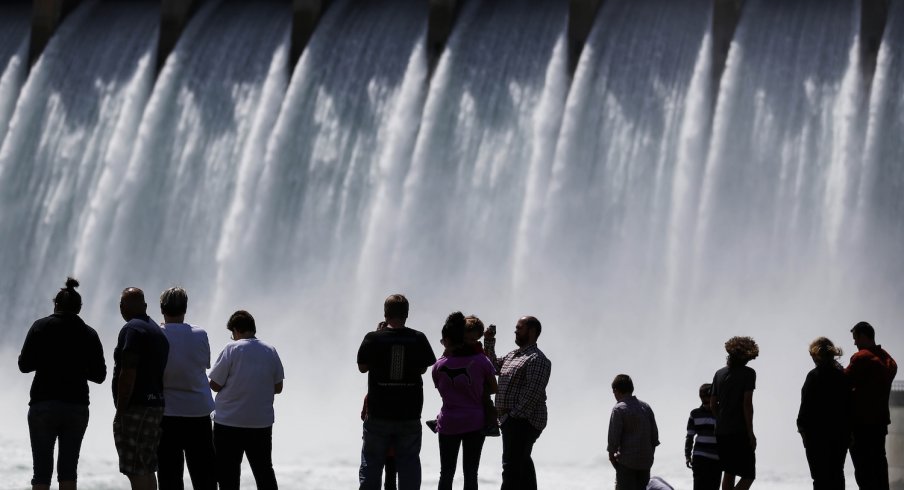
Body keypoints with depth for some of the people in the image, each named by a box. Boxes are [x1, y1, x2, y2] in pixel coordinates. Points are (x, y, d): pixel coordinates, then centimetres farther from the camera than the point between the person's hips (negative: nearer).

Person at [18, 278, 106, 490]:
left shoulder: (40, 327, -2)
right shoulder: (89, 334, 4)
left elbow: (24, 365, -3)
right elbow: (99, 375, 5)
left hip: (43, 405, -2)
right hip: (77, 407, 2)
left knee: (42, 470, 0)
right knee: (68, 469, 8)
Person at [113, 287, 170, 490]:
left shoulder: (132, 329, -10)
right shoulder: (158, 330, 19)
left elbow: (128, 373, -19)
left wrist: (120, 410, -17)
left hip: (136, 407, -9)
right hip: (155, 405, 9)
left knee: (136, 472, -9)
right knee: (147, 469, 14)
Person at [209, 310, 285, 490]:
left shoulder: (232, 349, -10)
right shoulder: (270, 350, 2)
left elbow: (215, 385, -10)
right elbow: (278, 387, 6)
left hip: (229, 421, -4)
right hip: (262, 421, 4)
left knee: (228, 474, 5)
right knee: (264, 470, 14)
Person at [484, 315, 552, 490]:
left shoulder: (537, 359, -13)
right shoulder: (513, 355, 18)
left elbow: (533, 392, -22)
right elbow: (494, 367, 29)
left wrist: (515, 414, -23)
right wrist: (489, 342, 18)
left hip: (522, 421, -10)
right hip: (512, 420, 10)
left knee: (512, 466, -15)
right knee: (523, 463, 18)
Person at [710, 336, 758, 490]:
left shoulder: (719, 373, 10)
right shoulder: (748, 373, -7)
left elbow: (712, 405, 12)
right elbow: (747, 404, -13)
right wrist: (750, 433, -10)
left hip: (721, 431, 6)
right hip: (740, 432, -6)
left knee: (729, 473, 15)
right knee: (748, 475, -3)